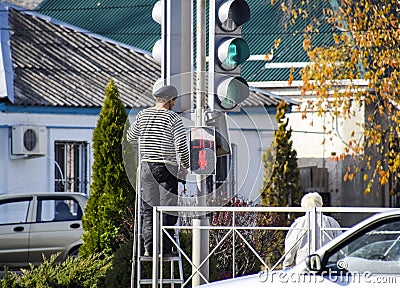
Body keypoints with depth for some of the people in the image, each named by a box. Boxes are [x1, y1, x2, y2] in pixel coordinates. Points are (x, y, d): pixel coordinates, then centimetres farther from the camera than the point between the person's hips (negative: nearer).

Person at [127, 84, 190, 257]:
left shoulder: (143, 115, 5)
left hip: (146, 165, 4)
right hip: (167, 168, -4)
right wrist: (185, 166, 5)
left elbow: (130, 137, 17)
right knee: (167, 209, 0)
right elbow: (181, 146, -10)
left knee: (148, 208, 9)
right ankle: (165, 248, -2)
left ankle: (149, 247, 4)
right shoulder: (173, 118, -8)